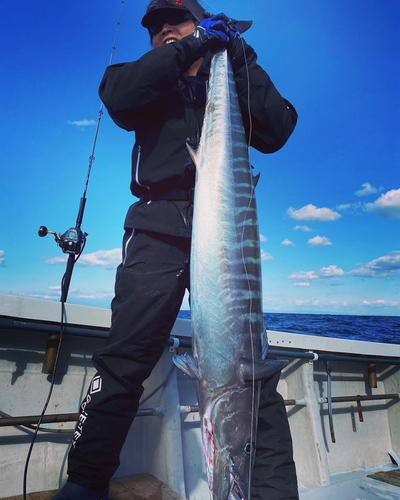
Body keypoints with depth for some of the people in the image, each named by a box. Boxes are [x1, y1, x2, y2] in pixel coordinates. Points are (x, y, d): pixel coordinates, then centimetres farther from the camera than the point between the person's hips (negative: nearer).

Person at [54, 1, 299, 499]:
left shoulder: (232, 84, 28)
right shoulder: (152, 81, 28)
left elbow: (275, 133, 10)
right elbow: (117, 96, 3)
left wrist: (244, 61, 6)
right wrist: (190, 46, 3)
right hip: (160, 229, 0)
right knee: (125, 356, -9)